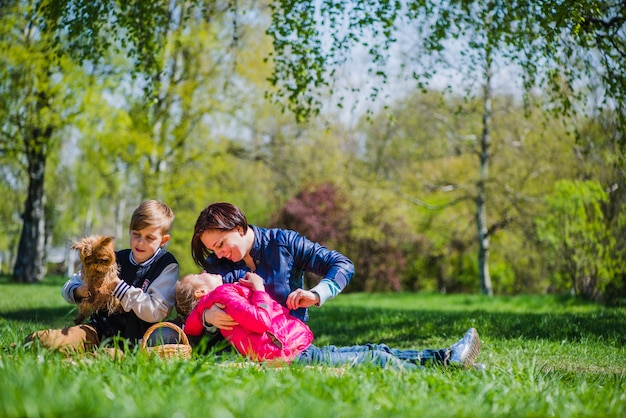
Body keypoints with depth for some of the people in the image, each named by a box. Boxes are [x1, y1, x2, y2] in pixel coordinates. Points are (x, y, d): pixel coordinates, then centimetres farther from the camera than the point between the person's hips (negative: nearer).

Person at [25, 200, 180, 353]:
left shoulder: (167, 267, -1)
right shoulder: (116, 259, 10)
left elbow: (156, 312, -16)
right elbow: (68, 287, 15)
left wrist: (118, 285, -17)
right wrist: (79, 291, -11)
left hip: (131, 340, -2)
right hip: (100, 328, 2)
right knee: (45, 341, -22)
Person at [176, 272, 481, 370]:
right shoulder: (222, 293, -1)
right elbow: (260, 320, -18)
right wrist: (259, 289, -4)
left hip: (301, 351, 10)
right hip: (294, 355, -10)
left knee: (374, 350, 6)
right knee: (375, 358, -12)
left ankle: (447, 358, 5)